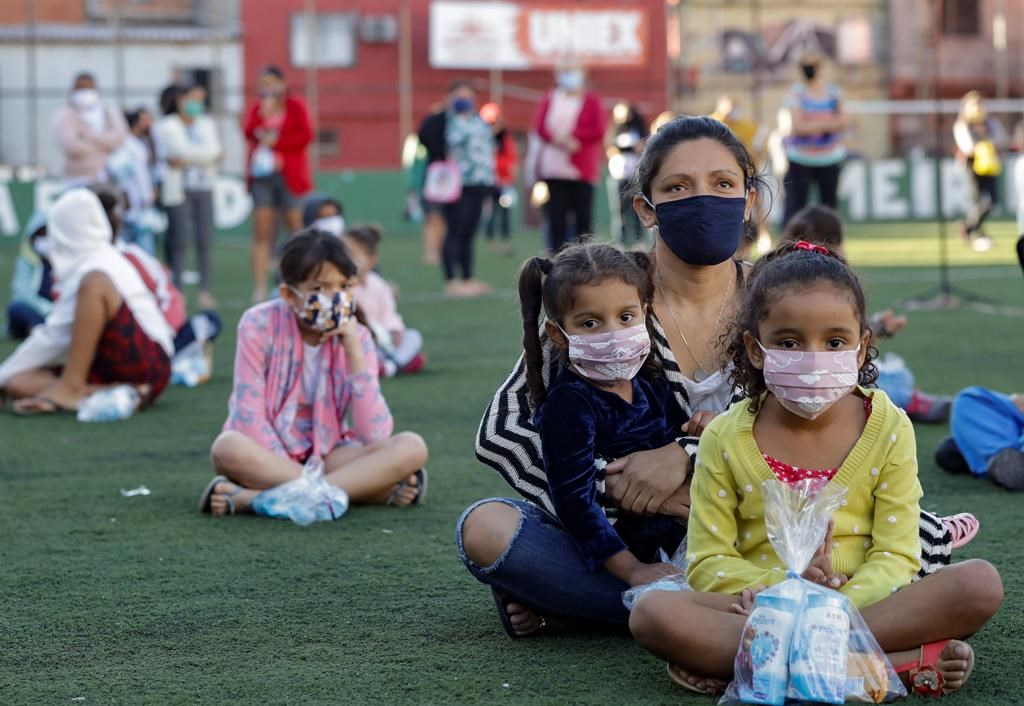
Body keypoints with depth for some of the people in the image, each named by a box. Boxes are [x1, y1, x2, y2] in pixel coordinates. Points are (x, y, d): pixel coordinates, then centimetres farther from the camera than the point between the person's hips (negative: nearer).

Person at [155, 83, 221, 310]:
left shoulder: (207, 124, 15)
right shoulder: (167, 126, 3)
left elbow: (213, 151, 0)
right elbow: (181, 150, -12)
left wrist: (184, 160, -7)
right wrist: (203, 157, -5)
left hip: (204, 188, 4)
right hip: (178, 189, -4)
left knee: (204, 240, -2)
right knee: (179, 241, -7)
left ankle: (205, 290, 3)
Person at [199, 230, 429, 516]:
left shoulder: (356, 337, -5)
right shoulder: (259, 325, -12)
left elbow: (375, 437, -15)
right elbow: (249, 417, -14)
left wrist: (353, 351, -19)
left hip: (326, 455, 3)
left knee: (412, 447, -23)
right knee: (229, 448, -37)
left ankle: (257, 497, -32)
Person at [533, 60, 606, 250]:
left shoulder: (592, 100, 6)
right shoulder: (550, 99, 13)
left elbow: (598, 131, -4)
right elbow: (540, 127, 1)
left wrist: (572, 137, -13)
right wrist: (557, 139, -16)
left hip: (582, 170, -2)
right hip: (553, 169, 2)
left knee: (584, 218, -2)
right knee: (556, 218, 1)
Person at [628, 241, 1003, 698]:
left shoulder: (888, 428, 3)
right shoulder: (726, 438, 3)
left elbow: (896, 557, -3)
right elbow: (708, 562, 1)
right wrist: (780, 587, -19)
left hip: (865, 602, 0)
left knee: (980, 583, -26)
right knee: (651, 613, -31)